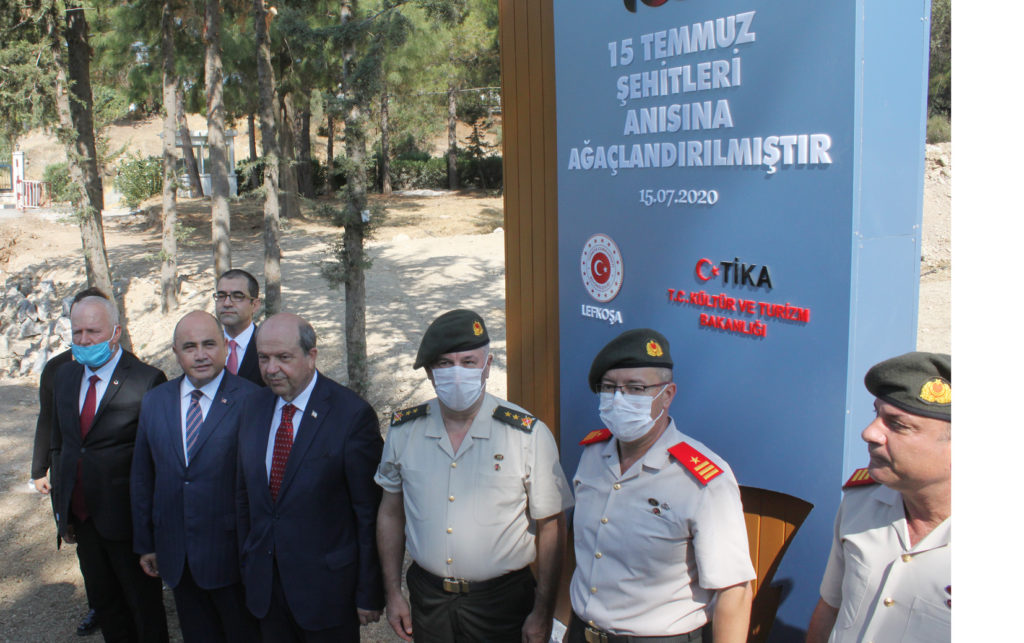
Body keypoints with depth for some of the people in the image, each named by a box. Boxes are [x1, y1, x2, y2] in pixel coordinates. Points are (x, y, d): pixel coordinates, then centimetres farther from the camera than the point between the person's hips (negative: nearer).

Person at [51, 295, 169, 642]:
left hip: (126, 519, -6)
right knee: (104, 603, 19)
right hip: (82, 518, 6)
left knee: (144, 606, 9)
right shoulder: (65, 376, 6)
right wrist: (61, 508, 11)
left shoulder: (147, 380, -15)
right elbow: (60, 445, 13)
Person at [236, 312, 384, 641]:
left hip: (327, 587, -5)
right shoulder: (254, 407, 3)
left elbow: (370, 513, -14)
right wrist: (247, 565, 11)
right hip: (264, 583, 5)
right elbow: (245, 494, 11)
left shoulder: (352, 414, -17)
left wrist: (369, 593, -11)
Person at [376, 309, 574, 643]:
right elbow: (391, 513, 6)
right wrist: (393, 593, 7)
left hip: (502, 602, -2)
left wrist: (543, 612, -7)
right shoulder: (404, 430, -4)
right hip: (427, 599, 3)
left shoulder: (529, 435, -14)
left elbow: (550, 527, -8)